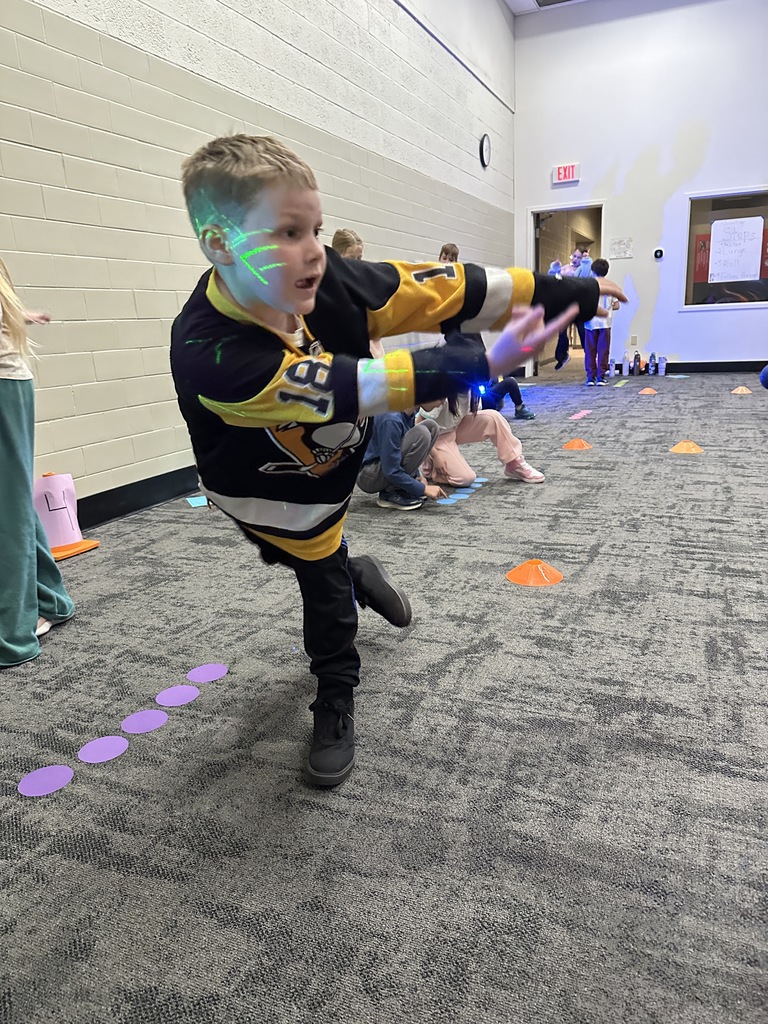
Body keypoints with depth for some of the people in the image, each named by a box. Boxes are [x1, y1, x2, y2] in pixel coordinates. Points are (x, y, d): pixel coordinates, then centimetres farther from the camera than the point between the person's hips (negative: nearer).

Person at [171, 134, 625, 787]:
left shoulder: (325, 281, -25)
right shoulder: (210, 354, -41)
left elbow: (446, 290, -21)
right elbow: (351, 387, -44)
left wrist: (574, 292, -14)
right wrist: (484, 364, -46)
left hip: (331, 458, 4)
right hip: (269, 492, -3)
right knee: (327, 586, 9)